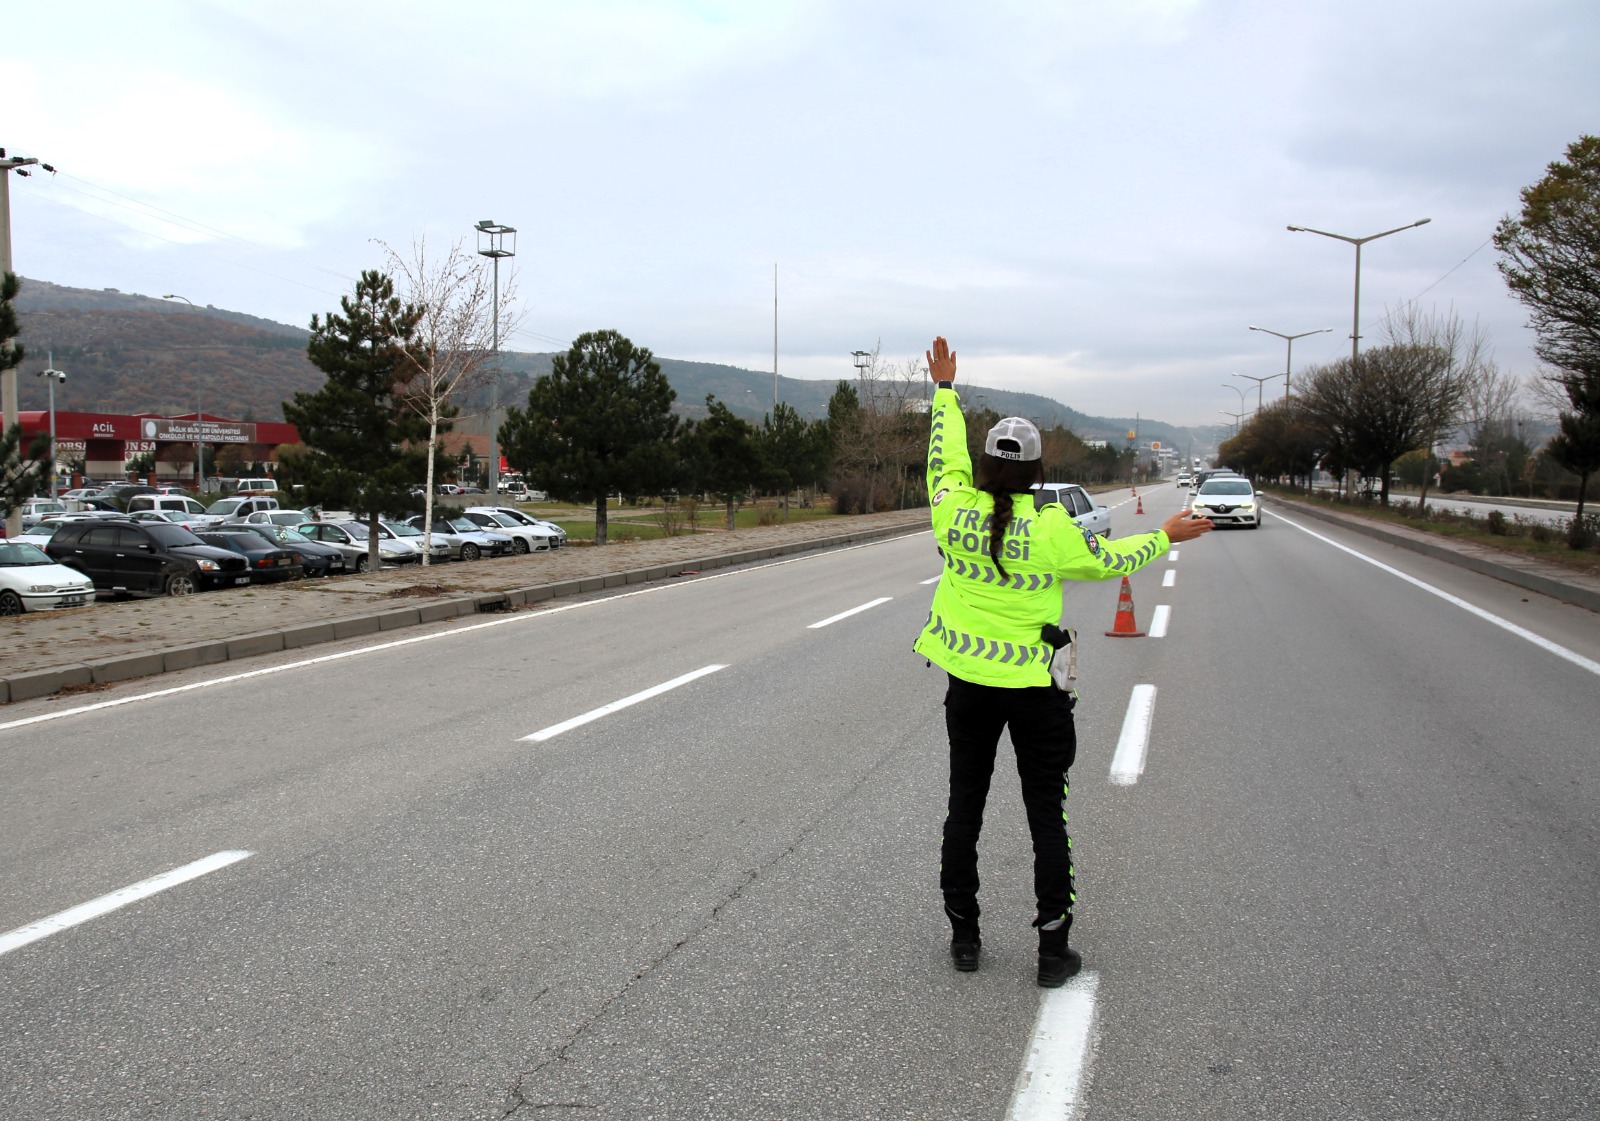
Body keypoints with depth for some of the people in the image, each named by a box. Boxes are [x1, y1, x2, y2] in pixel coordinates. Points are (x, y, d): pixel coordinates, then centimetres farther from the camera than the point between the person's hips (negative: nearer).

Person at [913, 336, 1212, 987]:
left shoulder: (954, 510, -8)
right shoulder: (1054, 528, -14)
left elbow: (946, 455, 11)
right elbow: (1110, 562, 2)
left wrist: (945, 389, 25)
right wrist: (1166, 536, 20)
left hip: (968, 682, 3)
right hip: (1035, 688, -2)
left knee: (964, 807, 14)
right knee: (1046, 816, 8)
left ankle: (963, 938, 22)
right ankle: (1053, 950, 13)